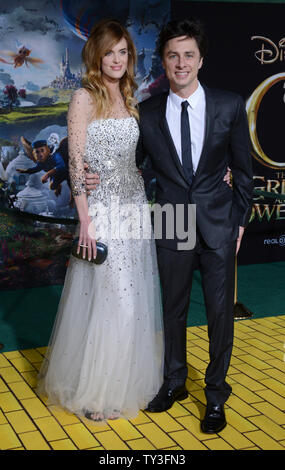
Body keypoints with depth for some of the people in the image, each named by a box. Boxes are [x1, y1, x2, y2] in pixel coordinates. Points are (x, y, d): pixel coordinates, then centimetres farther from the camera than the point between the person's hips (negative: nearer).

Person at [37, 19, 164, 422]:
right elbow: (76, 163, -13)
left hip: (135, 206, 7)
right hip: (103, 210, -7)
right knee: (104, 299, 0)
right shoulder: (84, 98, -8)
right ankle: (94, 388, 19)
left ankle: (129, 378, 32)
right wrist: (86, 220, -17)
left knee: (134, 296, 14)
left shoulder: (129, 98, 12)